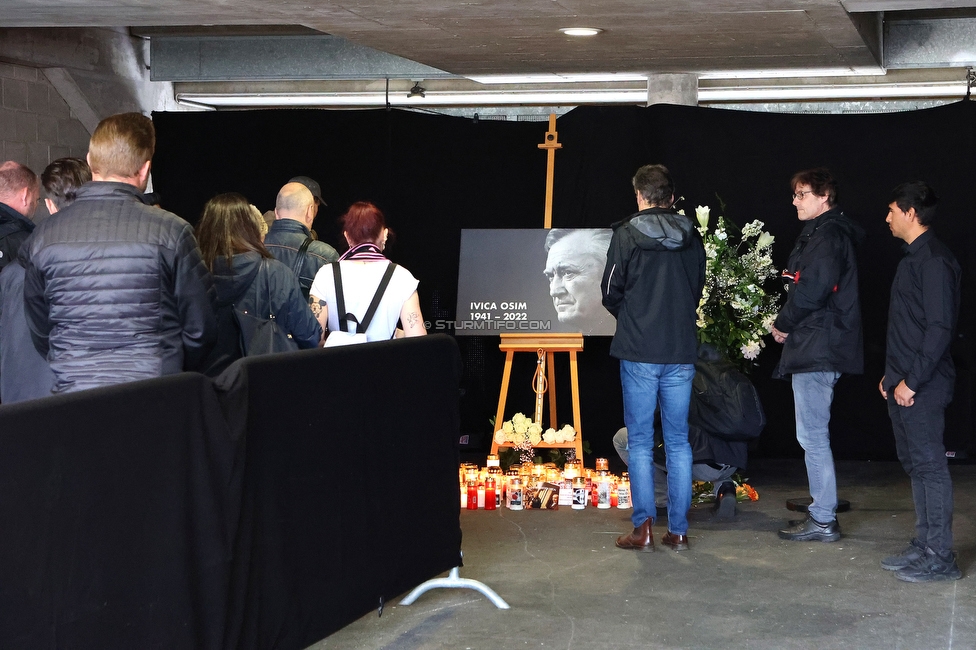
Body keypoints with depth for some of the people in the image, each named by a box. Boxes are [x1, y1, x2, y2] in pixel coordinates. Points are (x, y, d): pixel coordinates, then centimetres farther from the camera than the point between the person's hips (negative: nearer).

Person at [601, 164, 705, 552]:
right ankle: (678, 530, 11)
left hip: (639, 351, -3)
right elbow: (698, 290, 12)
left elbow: (610, 292, -3)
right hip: (681, 352, 3)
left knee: (640, 441, 4)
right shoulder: (691, 237, 4)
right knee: (678, 442, 9)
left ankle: (643, 528, 2)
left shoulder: (627, 235, -6)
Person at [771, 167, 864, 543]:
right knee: (814, 434, 17)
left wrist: (783, 322, -11)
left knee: (812, 436, -7)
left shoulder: (827, 235, -14)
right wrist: (789, 323, 6)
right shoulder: (822, 233, 19)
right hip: (817, 347, 11)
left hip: (818, 349, -11)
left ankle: (823, 520, -2)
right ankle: (823, 508, 26)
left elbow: (814, 287, -24)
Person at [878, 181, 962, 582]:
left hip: (922, 387, -10)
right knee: (915, 463, 14)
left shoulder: (934, 260, -15)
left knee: (930, 465, -6)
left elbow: (940, 327, -21)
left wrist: (912, 380, -20)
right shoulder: (913, 259, 17)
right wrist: (892, 374, 19)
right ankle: (924, 546, 22)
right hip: (903, 385, 10)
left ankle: (940, 558, -2)